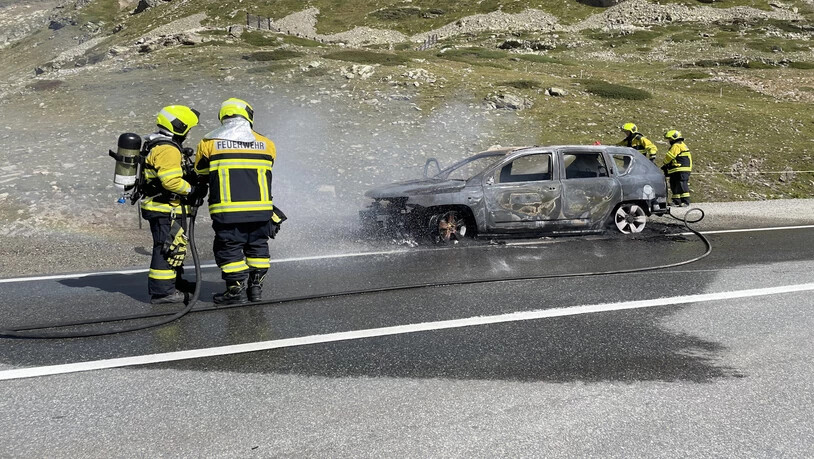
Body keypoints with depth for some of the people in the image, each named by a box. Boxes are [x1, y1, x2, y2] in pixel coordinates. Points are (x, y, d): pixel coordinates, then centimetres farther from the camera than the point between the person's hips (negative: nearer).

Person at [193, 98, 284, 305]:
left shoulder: (209, 143, 4)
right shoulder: (266, 144, 9)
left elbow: (200, 174, 13)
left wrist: (202, 187, 33)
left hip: (227, 210, -3)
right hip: (260, 209, 3)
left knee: (229, 248, 7)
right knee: (257, 246, 16)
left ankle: (236, 289, 7)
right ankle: (256, 286, 20)